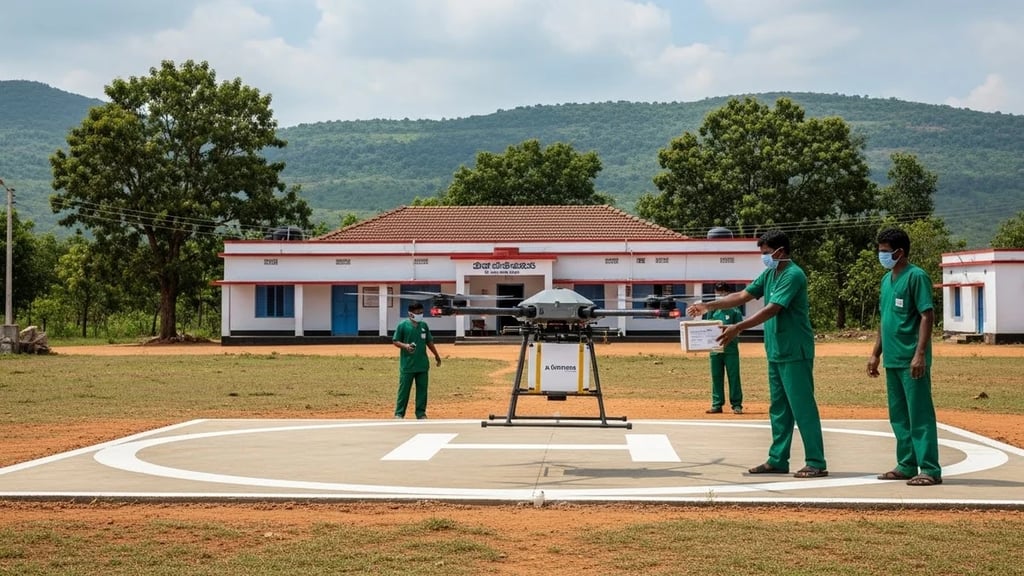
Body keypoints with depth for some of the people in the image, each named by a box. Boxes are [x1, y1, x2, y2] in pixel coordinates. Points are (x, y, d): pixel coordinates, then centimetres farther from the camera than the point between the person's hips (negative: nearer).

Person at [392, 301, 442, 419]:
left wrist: (436, 355, 22)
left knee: (422, 389, 8)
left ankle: (421, 413, 17)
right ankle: (399, 414, 5)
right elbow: (395, 341, -3)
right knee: (404, 389, -1)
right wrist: (405, 345, -21)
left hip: (422, 364, 5)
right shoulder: (402, 325, -5)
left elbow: (429, 342, 18)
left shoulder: (424, 325, 9)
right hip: (407, 364, -4)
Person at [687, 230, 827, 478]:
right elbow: (742, 296, 14)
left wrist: (738, 328, -27)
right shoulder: (769, 274, 12)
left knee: (802, 407, -7)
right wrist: (708, 306, 6)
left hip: (795, 353, -9)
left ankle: (816, 463, -4)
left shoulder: (793, 276, -16)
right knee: (779, 409, 12)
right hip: (776, 352, 9)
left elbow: (771, 310, -23)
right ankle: (777, 460, 18)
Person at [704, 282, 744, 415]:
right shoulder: (712, 310, 12)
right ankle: (717, 404, 14)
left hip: (730, 349, -4)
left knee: (733, 376, -3)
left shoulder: (734, 310, -1)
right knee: (716, 377, 8)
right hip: (715, 348, 4)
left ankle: (737, 405, 0)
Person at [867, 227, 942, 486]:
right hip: (892, 359, 9)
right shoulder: (887, 279, 16)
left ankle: (930, 470, -4)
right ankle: (906, 466, 21)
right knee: (898, 416, 13)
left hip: (911, 361, -9)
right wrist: (876, 353, 19)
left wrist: (920, 354, -20)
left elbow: (928, 316, -14)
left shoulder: (916, 277, -10)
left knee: (920, 416, -7)